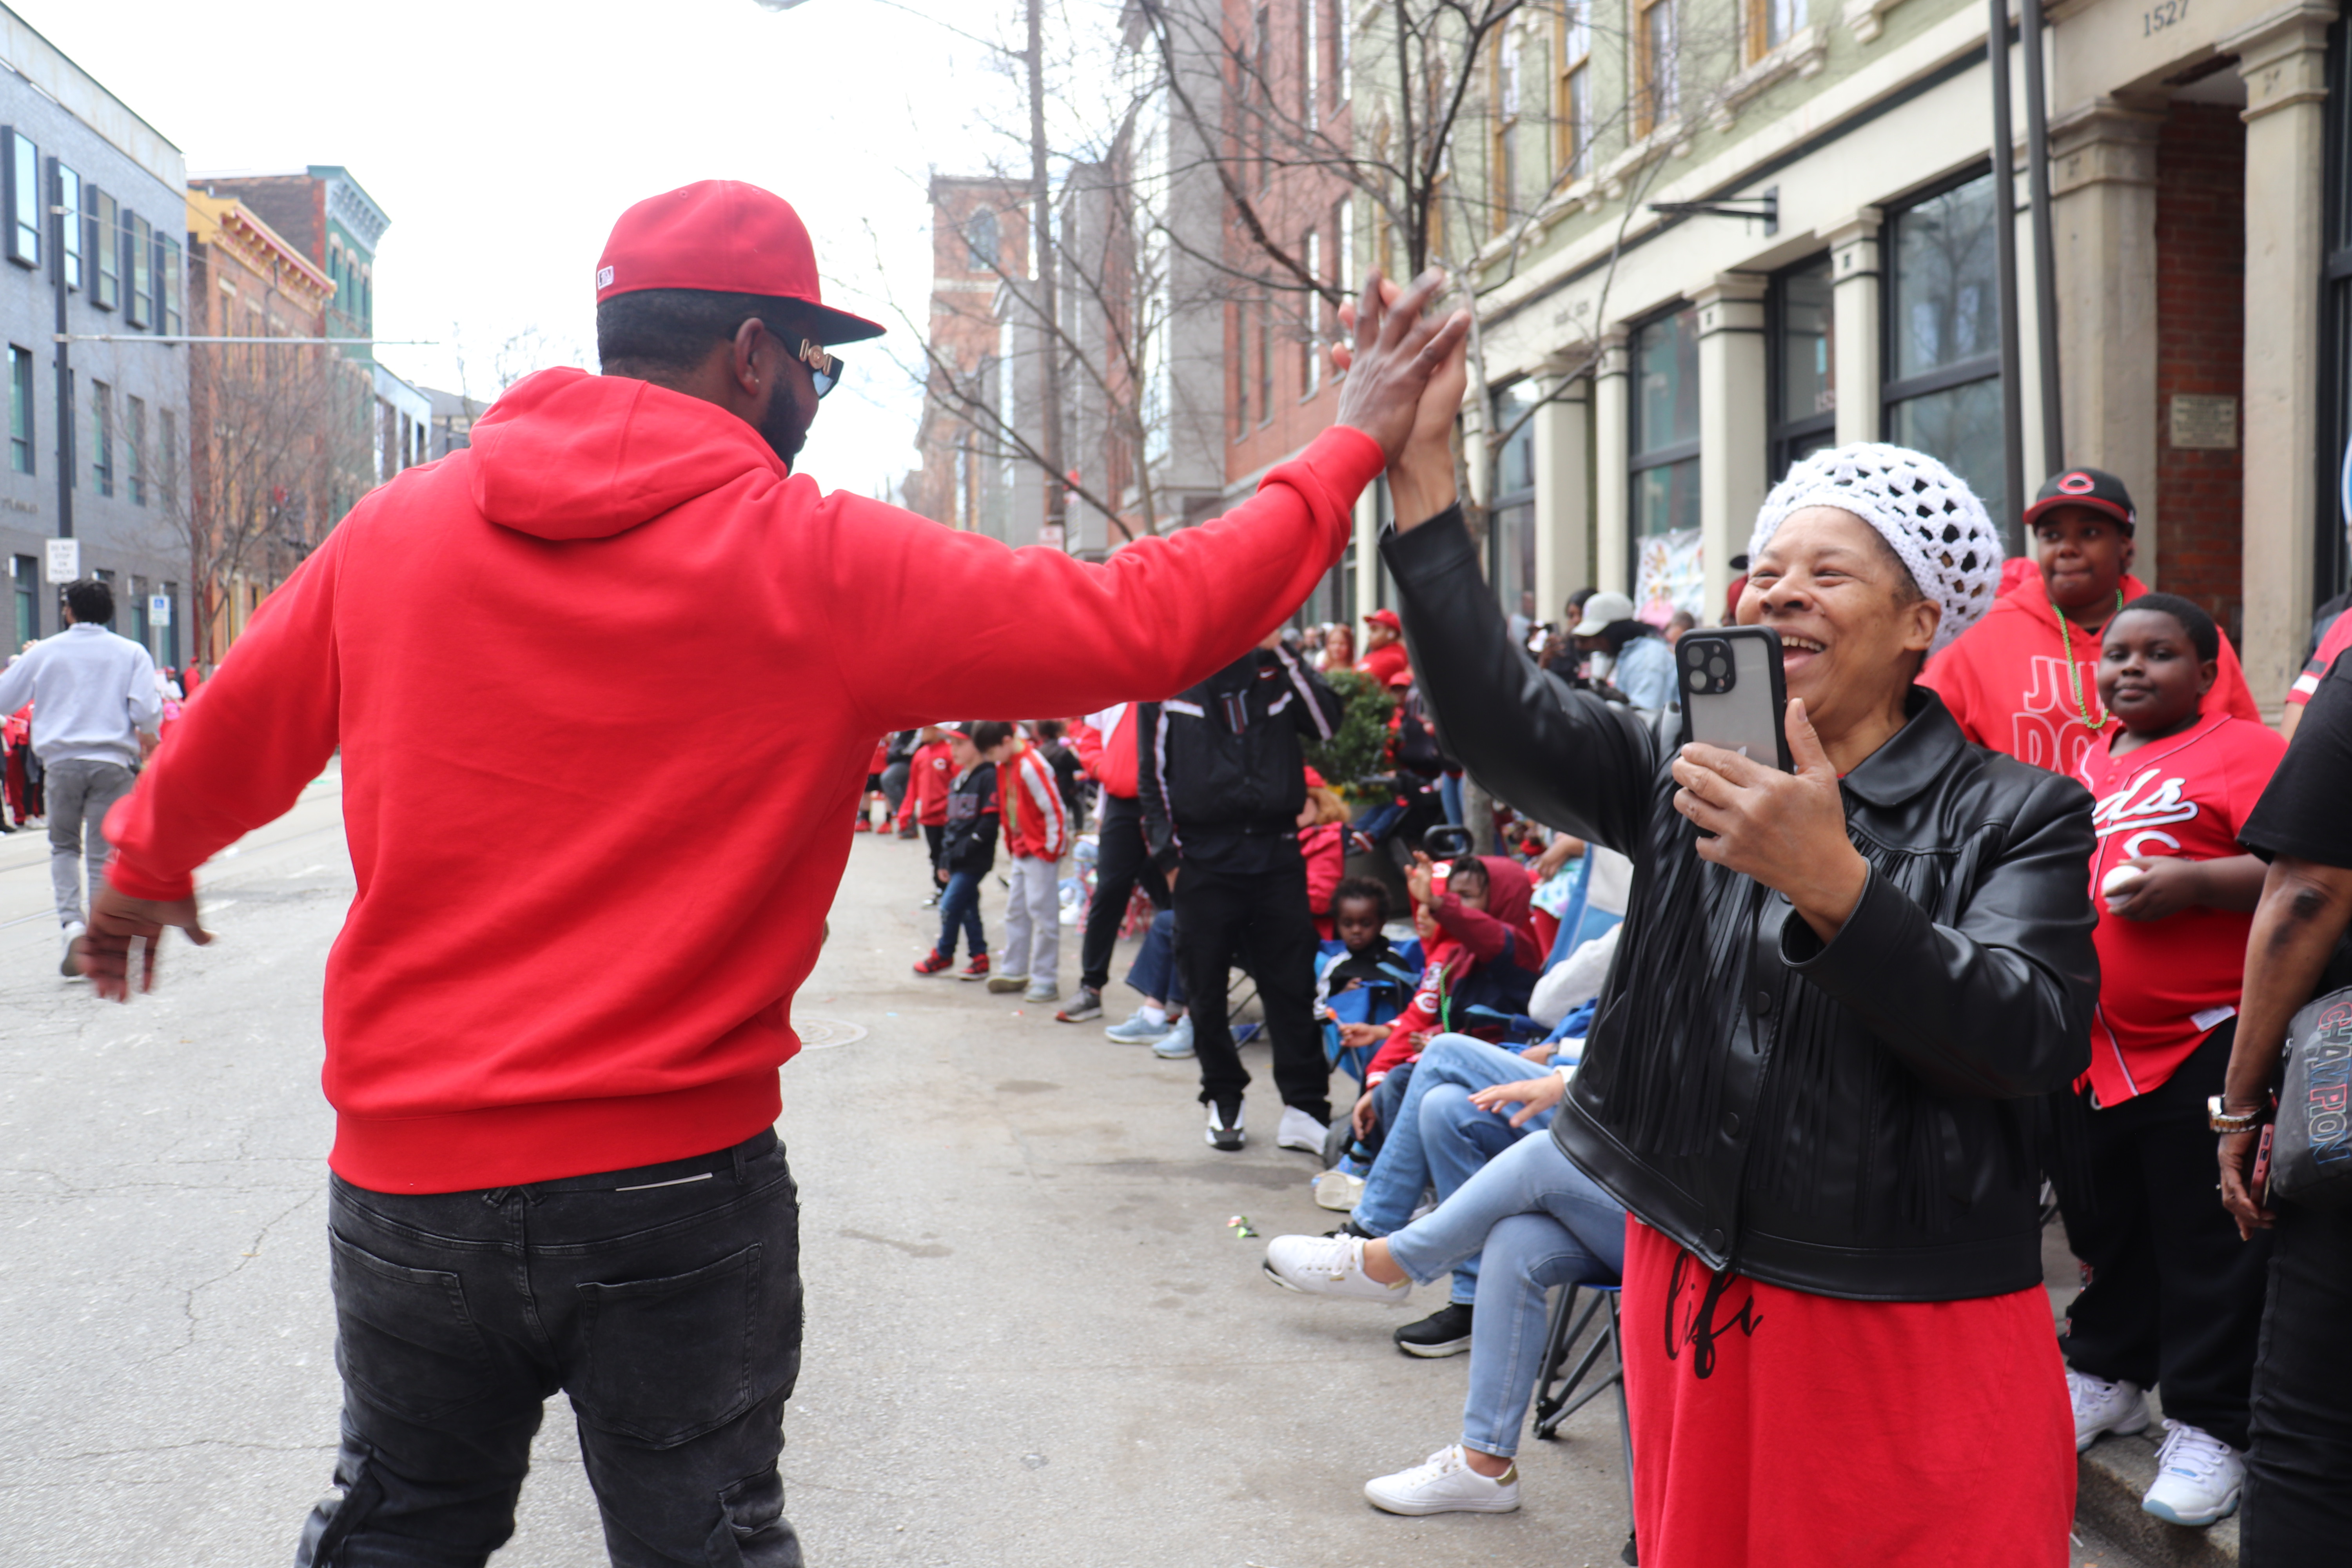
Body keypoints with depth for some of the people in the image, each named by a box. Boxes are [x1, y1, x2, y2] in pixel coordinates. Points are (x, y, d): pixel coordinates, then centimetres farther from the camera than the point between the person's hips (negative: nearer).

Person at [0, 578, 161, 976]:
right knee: (102, 854, 6)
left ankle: (71, 922, -5)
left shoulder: (44, 652, 4)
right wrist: (148, 737, 14)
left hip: (61, 761, 0)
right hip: (112, 761, 0)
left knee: (64, 846, 17)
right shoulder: (131, 653, 2)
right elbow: (147, 711, -7)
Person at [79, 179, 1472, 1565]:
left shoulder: (398, 528, 0)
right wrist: (1353, 448, 3)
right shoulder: (826, 565, -10)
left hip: (412, 1181, 4)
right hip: (682, 1183, -3)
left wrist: (146, 865, 38)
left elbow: (223, 744, 16)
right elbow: (1151, 619, -10)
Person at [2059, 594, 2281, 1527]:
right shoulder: (2086, 766, 15)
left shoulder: (2241, 749, -6)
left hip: (2205, 1047, -7)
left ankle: (2207, 1426, 11)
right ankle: (2107, 1378, 35)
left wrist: (2196, 881, -24)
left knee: (2207, 1243, 1)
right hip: (2092, 1047, 7)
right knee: (2103, 1223, 18)